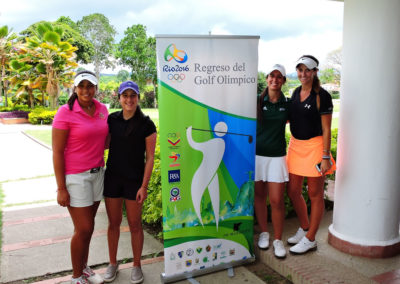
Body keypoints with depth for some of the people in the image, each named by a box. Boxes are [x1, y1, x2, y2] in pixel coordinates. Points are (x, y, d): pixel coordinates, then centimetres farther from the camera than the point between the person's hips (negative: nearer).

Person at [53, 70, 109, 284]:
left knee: (87, 226, 14)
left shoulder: (102, 110, 3)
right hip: (75, 177, -5)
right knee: (84, 229, 1)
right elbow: (57, 152, -12)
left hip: (97, 174, 5)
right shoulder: (65, 112, -13)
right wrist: (61, 188, -13)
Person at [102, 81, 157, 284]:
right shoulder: (112, 120, 2)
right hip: (112, 177, 3)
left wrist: (144, 186, -11)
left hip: (134, 180, -3)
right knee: (114, 223, 13)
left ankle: (136, 266, 27)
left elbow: (149, 158, -7)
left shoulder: (146, 125, -8)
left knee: (135, 224, 8)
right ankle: (112, 263, 33)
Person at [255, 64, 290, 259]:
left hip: (277, 156, 0)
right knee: (259, 196, 11)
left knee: (277, 200, -1)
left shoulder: (287, 103, 2)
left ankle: (278, 239, 16)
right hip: (257, 154, 0)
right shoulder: (257, 101, -2)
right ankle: (264, 233, 30)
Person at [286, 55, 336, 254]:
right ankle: (305, 228, 35)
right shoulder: (296, 92, 9)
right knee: (293, 191, 12)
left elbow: (326, 129, -12)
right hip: (295, 145, 7)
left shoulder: (322, 96, -11)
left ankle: (310, 240, 18)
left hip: (314, 146, -7)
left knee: (315, 194, 5)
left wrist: (325, 157, -15)